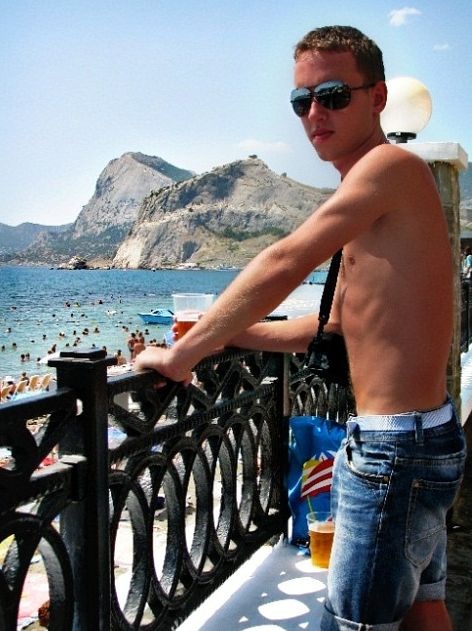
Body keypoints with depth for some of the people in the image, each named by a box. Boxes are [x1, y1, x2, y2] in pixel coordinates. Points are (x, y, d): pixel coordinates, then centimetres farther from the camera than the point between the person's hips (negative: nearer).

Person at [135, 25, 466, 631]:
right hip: (426, 440, 10)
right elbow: (335, 326, 18)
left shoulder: (391, 163, -15)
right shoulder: (369, 209, 15)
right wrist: (220, 335, 14)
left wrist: (183, 353, -14)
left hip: (395, 448, -10)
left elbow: (281, 267, -22)